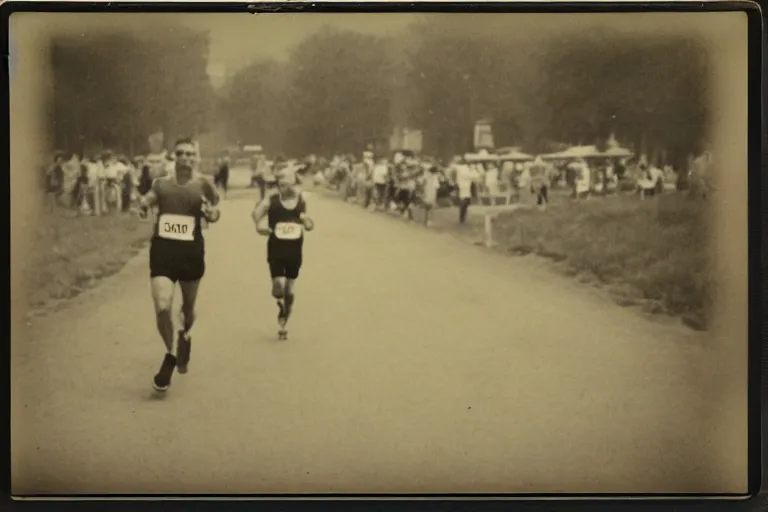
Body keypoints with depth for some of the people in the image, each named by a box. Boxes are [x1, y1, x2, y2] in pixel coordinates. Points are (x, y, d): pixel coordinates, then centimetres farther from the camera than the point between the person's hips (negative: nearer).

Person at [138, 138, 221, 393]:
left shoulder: (203, 185, -2)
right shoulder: (161, 183, 1)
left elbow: (214, 213, 9)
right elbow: (149, 200, 17)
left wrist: (211, 213, -15)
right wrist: (145, 204, -6)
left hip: (191, 252, 0)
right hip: (162, 250, 0)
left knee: (188, 306, 18)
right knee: (162, 308, -14)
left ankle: (185, 337, 52)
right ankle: (170, 355, 10)